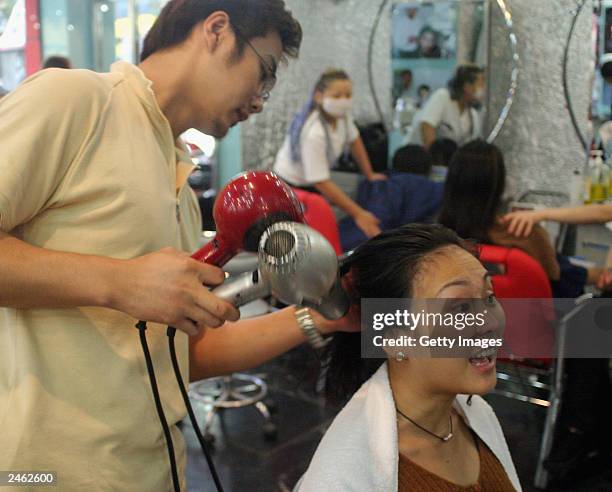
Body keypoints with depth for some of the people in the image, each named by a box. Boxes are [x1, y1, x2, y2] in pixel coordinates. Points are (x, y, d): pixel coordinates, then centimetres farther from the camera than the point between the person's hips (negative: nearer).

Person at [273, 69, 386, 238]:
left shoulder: (341, 114, -13)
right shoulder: (314, 133, -34)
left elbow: (354, 140, 8)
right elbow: (321, 182, -31)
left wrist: (370, 175, 15)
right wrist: (358, 214, -30)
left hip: (311, 185, 8)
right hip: (290, 186, -8)